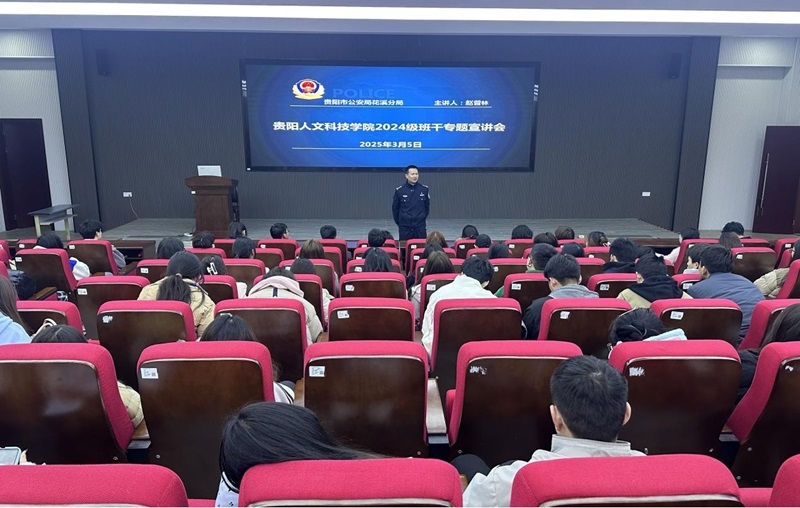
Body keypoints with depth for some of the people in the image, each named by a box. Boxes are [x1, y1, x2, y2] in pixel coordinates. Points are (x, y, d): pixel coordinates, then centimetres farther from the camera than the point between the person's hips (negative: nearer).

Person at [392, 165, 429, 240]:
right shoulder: (399, 190, -3)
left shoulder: (424, 189, 0)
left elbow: (427, 206, 12)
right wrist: (399, 223, 9)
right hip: (404, 228, -1)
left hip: (420, 228, 1)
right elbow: (395, 208, 6)